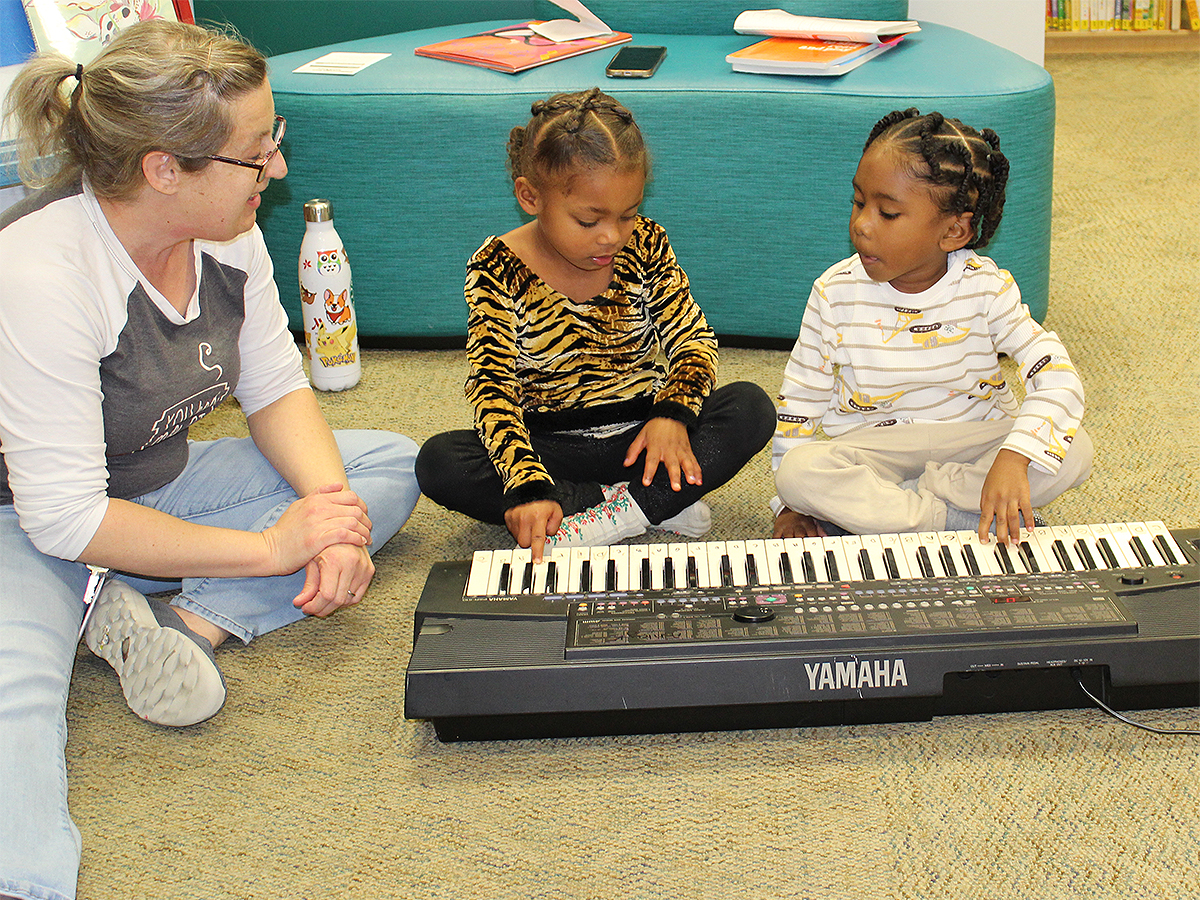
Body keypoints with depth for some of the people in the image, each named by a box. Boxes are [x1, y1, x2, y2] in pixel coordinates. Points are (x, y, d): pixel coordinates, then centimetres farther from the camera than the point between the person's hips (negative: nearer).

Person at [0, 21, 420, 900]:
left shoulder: (225, 230, -9)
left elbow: (276, 387, 3)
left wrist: (332, 514, -17)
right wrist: (273, 546, -26)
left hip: (163, 488, 8)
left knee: (391, 465, -4)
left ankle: (186, 621, -21)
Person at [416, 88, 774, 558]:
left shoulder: (646, 247, -4)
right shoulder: (498, 270, -13)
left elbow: (693, 338, 0)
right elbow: (492, 388, -20)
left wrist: (673, 414, -22)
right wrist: (529, 488, -35)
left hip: (640, 434, 2)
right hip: (552, 446, -1)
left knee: (751, 407, -19)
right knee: (439, 460, -28)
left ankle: (616, 513, -29)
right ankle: (660, 506, -28)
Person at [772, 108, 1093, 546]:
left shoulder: (987, 289, -12)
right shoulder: (836, 293, -8)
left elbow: (1059, 378, -19)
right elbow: (800, 399, 0)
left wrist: (1013, 457, -38)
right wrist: (791, 507, -3)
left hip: (973, 443, 1)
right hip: (872, 450, 0)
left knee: (1074, 452, -25)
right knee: (799, 471, -30)